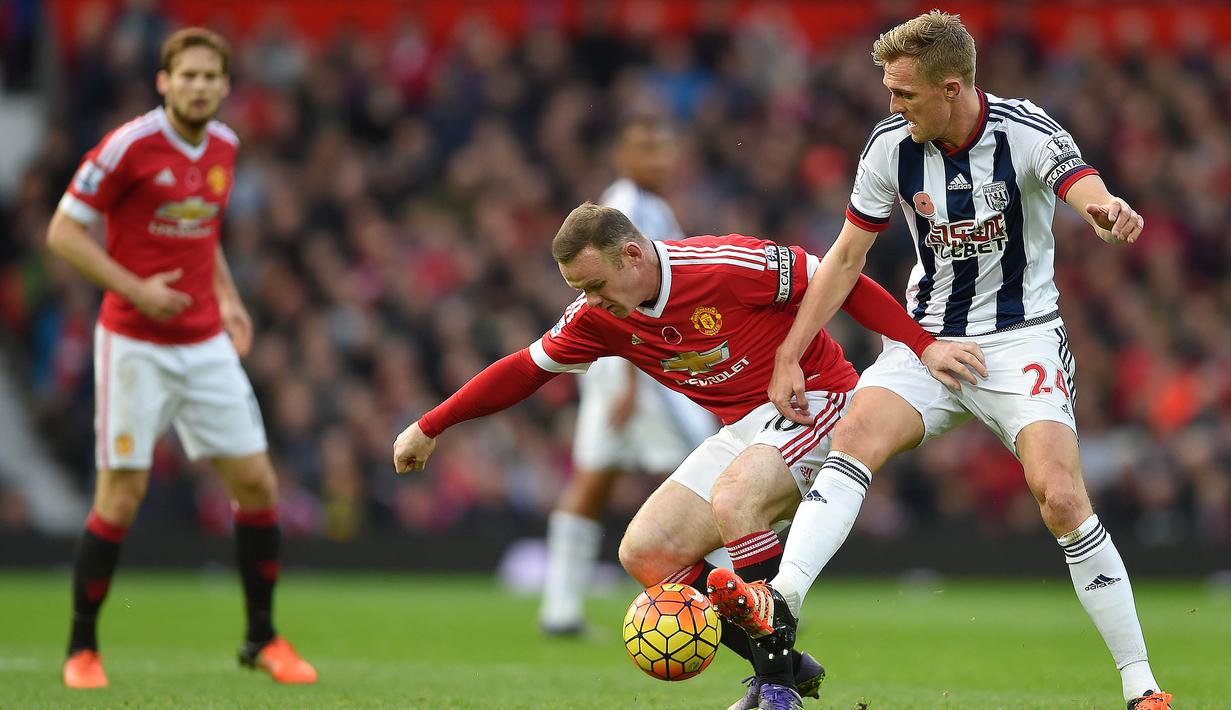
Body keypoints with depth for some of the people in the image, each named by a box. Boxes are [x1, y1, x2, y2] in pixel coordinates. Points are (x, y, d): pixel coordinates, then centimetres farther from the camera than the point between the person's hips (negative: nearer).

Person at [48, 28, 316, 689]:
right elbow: (63, 232, -11)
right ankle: (82, 647, 9)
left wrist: (227, 296, 9)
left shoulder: (223, 146, 7)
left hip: (205, 346, 6)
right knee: (121, 497, -7)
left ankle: (262, 638, 15)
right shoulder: (128, 146, -14)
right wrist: (135, 290, -19)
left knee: (256, 484, 2)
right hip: (135, 346, -6)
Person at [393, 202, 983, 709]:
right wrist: (430, 428, 12)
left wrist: (922, 345, -22)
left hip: (814, 400, -8)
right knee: (645, 553, -6)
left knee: (733, 499, -36)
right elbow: (526, 370, 10)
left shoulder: (726, 266, -24)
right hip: (744, 430, 8)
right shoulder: (599, 317, -4)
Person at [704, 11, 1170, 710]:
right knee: (856, 436, -24)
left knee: (1060, 496, -19)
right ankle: (780, 606, -40)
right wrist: (789, 357, 2)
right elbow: (846, 258, 5)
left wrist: (1109, 209, -62)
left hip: (1022, 338, -3)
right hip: (928, 337, 3)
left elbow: (1087, 190, -36)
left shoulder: (1026, 132, -17)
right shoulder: (890, 146, -6)